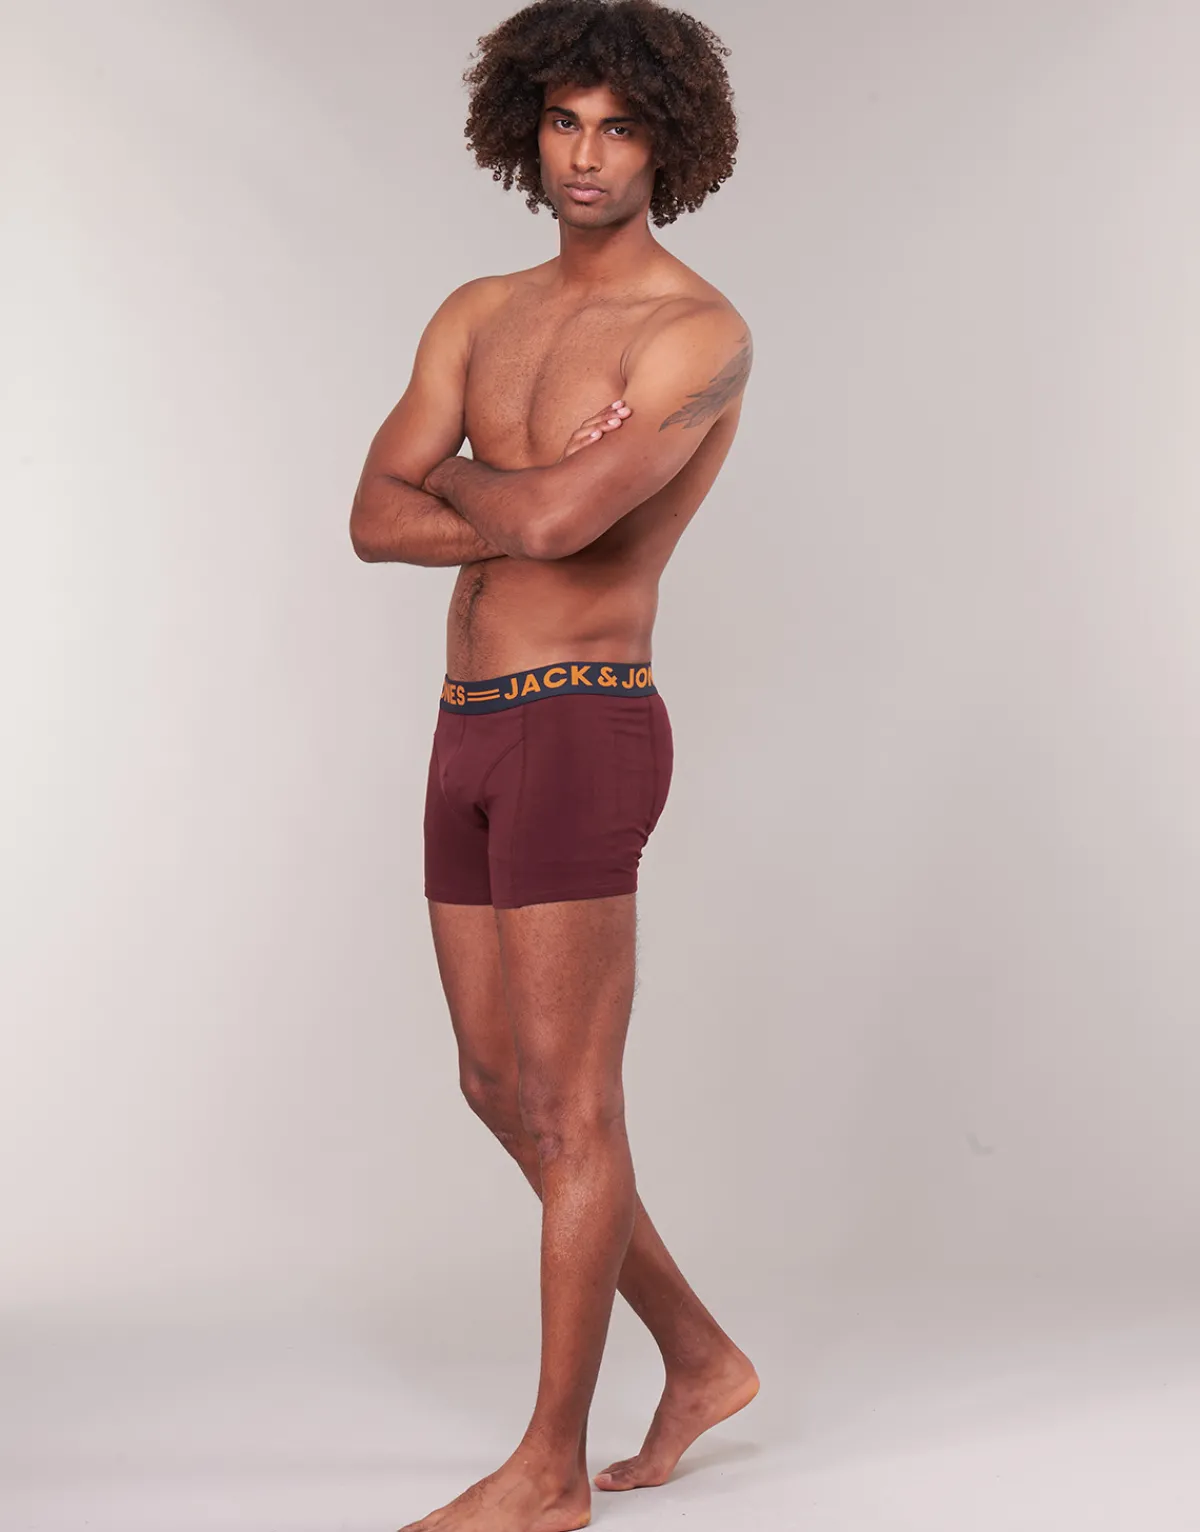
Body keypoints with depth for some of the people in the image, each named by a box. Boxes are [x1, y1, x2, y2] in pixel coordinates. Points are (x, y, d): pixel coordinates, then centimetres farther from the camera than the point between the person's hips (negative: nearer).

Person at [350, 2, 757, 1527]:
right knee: (499, 1087, 13)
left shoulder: (701, 332, -10)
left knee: (567, 1108, -2)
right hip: (471, 732, 8)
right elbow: (375, 524, 3)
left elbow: (554, 519, -25)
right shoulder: (477, 314, 14)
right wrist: (531, 498, -10)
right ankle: (699, 1357, 29)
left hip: (579, 730, -8)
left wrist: (449, 482, -4)